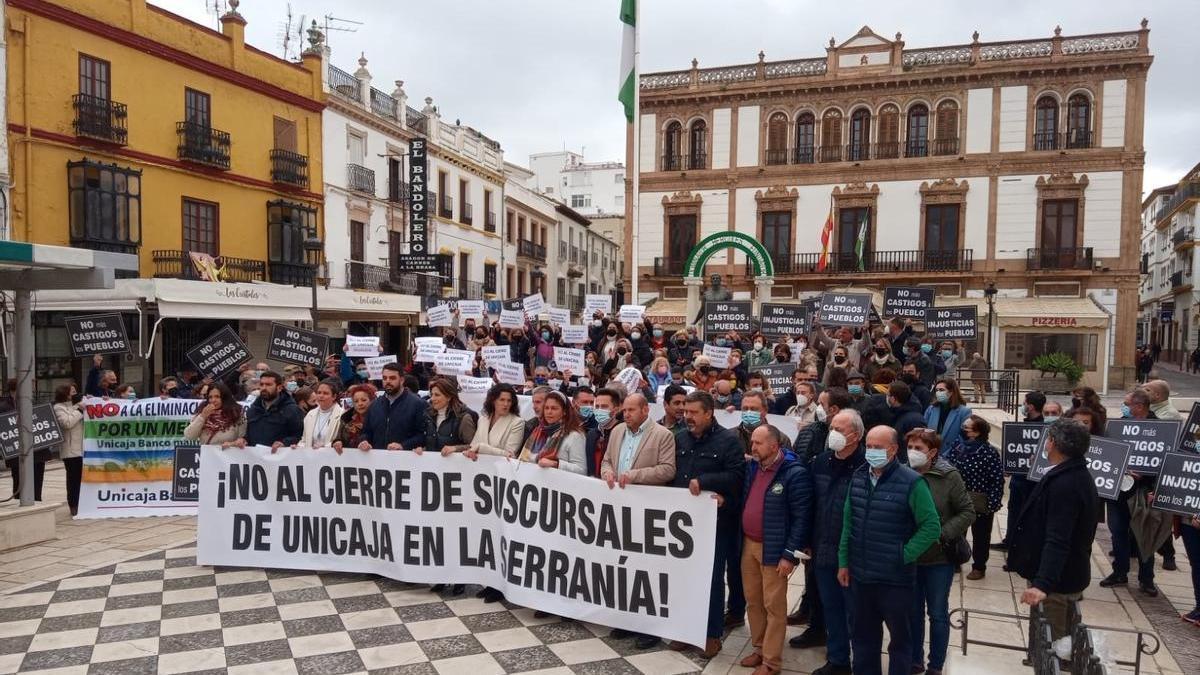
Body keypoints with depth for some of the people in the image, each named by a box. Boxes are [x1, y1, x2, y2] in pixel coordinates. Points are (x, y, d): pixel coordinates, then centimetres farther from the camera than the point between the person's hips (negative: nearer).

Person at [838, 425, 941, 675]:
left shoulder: (911, 482, -14)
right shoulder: (858, 478, 3)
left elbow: (932, 527, -12)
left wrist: (904, 556, -13)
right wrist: (844, 562, 10)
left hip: (895, 578, -5)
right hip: (860, 575, 5)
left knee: (899, 635, 14)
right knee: (863, 635, 18)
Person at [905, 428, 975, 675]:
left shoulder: (949, 476, -12)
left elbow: (968, 513, -8)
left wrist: (942, 535, -17)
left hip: (939, 558, -2)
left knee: (937, 613, 11)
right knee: (913, 611, 15)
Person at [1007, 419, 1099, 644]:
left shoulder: (1063, 484, -25)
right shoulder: (1080, 476, 9)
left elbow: (1057, 542, -34)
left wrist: (1043, 584, -41)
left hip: (1056, 583, -10)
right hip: (1071, 576, 10)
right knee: (1064, 640, 20)